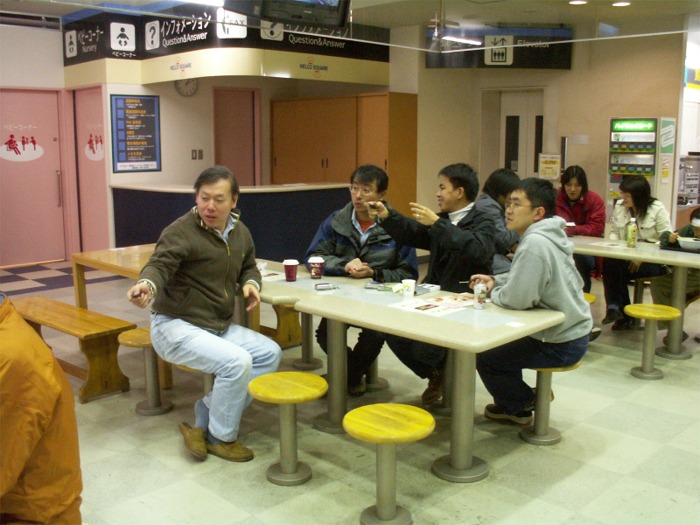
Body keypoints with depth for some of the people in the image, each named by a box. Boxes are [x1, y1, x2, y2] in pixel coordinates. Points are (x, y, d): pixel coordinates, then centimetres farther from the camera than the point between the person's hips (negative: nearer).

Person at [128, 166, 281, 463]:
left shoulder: (239, 231, 7)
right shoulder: (181, 231, -16)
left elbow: (248, 266, 22)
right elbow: (159, 264, -30)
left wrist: (251, 283, -2)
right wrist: (148, 284, -53)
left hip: (220, 327, 8)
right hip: (176, 326, -8)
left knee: (270, 353, -6)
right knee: (236, 361, -28)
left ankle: (203, 423, -3)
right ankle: (220, 437, -3)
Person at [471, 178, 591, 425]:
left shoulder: (535, 244, -27)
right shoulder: (546, 236, 4)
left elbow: (516, 299, -28)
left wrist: (493, 292, -7)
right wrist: (496, 281, 4)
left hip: (561, 344, -9)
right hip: (570, 329, 10)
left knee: (483, 356, 2)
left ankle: (520, 406, 25)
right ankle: (514, 402, 35)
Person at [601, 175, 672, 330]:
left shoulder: (657, 209, -6)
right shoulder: (619, 206, 8)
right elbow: (615, 233, 17)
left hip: (653, 261, -4)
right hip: (627, 257, 4)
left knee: (619, 268, -31)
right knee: (608, 262, -29)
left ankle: (615, 307, -12)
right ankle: (614, 308, -24)